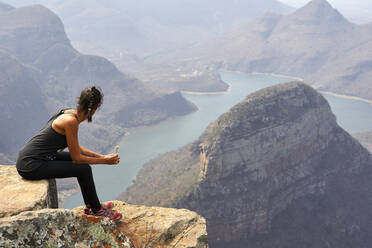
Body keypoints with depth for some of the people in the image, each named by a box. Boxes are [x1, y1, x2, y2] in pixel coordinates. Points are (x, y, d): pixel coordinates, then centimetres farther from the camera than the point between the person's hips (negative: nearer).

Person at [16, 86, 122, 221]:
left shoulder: (70, 113, 6)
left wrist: (101, 156, 13)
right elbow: (76, 158, -16)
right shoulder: (71, 121, -22)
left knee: (82, 161, 16)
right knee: (84, 169, -9)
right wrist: (104, 161, -6)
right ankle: (97, 210, 12)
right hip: (31, 166, -10)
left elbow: (76, 148, 17)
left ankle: (90, 205, 27)